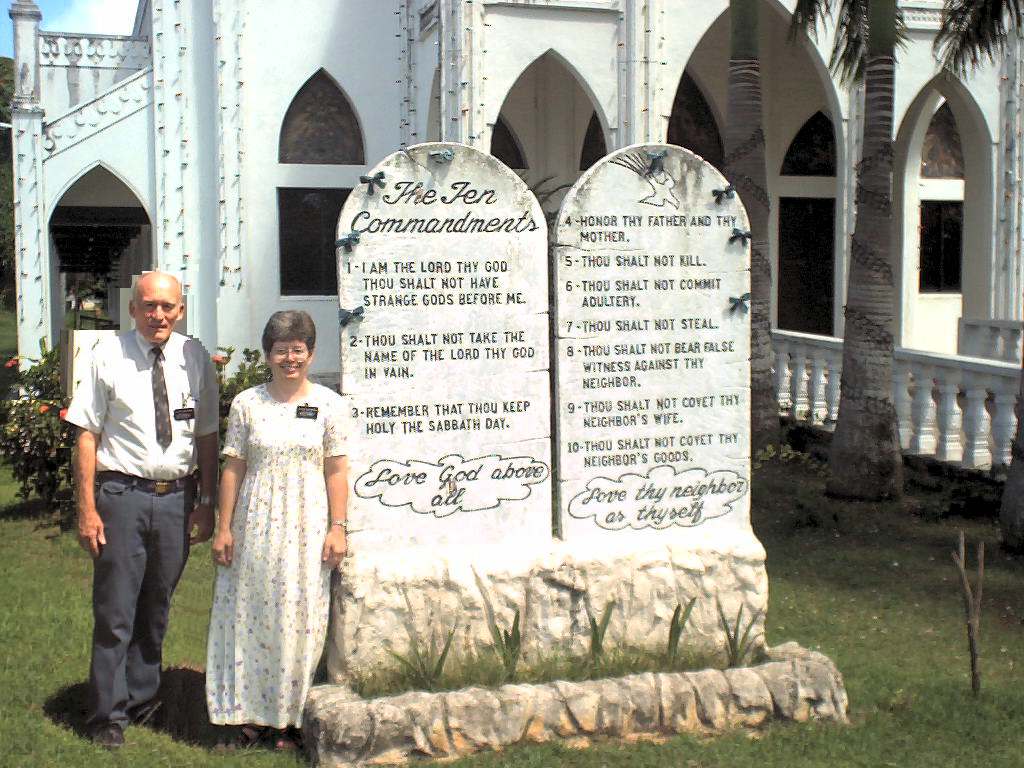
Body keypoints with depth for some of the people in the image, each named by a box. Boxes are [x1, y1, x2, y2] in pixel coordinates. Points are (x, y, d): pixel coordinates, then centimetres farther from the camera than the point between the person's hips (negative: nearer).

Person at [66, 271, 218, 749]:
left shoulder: (194, 358, 2)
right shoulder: (109, 355, -6)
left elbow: (207, 435, 6)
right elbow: (87, 435, -5)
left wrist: (207, 503, 5)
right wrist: (87, 510, -9)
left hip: (177, 498, 3)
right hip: (123, 494, -3)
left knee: (157, 608, 16)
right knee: (115, 612, 1)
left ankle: (142, 697, 35)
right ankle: (109, 715, 15)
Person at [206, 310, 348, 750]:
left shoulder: (328, 404, 1)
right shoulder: (246, 404, 3)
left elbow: (336, 470, 2)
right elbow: (233, 469, 4)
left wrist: (337, 527, -3)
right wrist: (224, 527, 1)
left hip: (307, 525, -1)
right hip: (256, 524, 1)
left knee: (299, 621, 3)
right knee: (250, 618, 5)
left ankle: (289, 718, 15)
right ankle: (252, 713, 18)